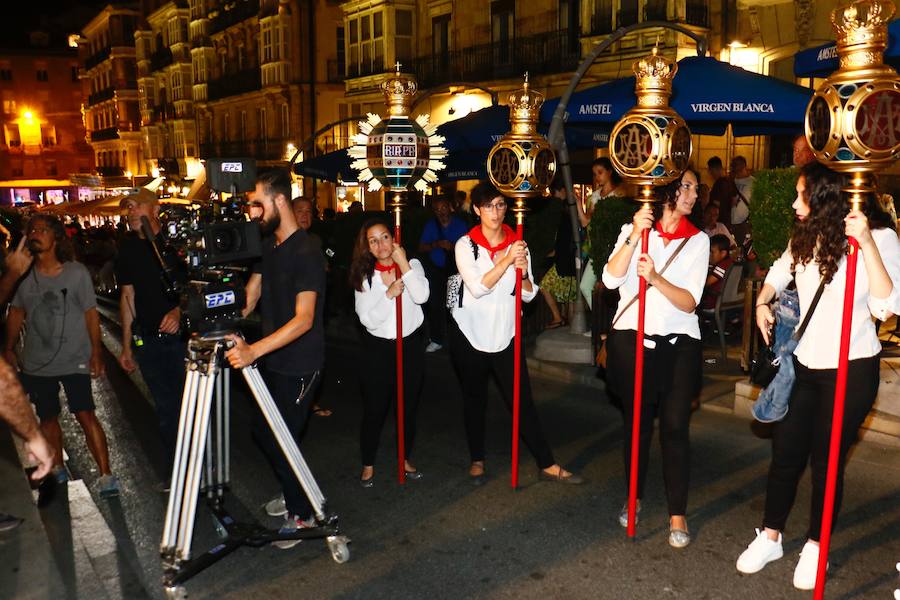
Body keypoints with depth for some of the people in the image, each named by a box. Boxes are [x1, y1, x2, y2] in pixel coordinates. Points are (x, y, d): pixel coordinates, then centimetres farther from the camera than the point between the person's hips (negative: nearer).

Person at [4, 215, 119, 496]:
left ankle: (106, 474, -5)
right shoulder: (23, 276, 0)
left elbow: (91, 313, -3)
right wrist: (9, 349, 14)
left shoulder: (76, 272, -7)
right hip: (36, 363, 4)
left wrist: (96, 353, -6)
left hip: (74, 360, -4)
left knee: (85, 415, -11)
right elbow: (16, 312, 13)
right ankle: (57, 468, 33)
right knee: (47, 418, 15)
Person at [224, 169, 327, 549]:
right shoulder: (268, 245, 7)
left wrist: (254, 351, -39)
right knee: (264, 432, 17)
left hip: (299, 365, -9)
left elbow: (304, 319, -30)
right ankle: (292, 494, 38)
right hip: (272, 361, 9)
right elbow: (250, 297, 10)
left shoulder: (305, 254, -21)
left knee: (279, 439, -3)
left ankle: (303, 514, 16)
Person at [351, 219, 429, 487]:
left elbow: (421, 296, -23)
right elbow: (368, 319, -11)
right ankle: (368, 465, 23)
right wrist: (389, 294, -20)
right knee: (374, 409, 3)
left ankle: (405, 458, 35)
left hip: (411, 344, 1)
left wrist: (403, 263, -21)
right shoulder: (363, 276, -4)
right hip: (378, 347, -1)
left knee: (409, 406, 13)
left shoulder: (412, 264, -4)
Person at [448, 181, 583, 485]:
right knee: (475, 399, 13)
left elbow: (529, 295, 0)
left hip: (505, 333, 1)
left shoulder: (517, 244, 1)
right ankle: (477, 460, 29)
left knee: (522, 400, 0)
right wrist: (507, 260, -27)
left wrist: (524, 272, -20)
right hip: (470, 333, -1)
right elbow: (477, 288, -20)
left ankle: (547, 465, 8)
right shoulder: (466, 245, -7)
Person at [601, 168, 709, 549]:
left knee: (675, 427, -4)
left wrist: (656, 278, -22)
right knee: (637, 422, 10)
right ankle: (633, 497, 30)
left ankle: (678, 514, 9)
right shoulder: (632, 230, 4)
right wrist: (634, 237, -22)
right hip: (632, 338, 0)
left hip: (679, 343, 0)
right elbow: (611, 279, -13)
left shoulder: (698, 240, 4)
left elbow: (689, 302, -6)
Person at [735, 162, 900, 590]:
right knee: (785, 453, 10)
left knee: (826, 461, 6)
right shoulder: (806, 237, 1)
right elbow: (780, 271, 22)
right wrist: (763, 301, 4)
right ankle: (770, 537, 27)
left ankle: (815, 546, 27)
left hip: (850, 369, -5)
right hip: (803, 363, 5)